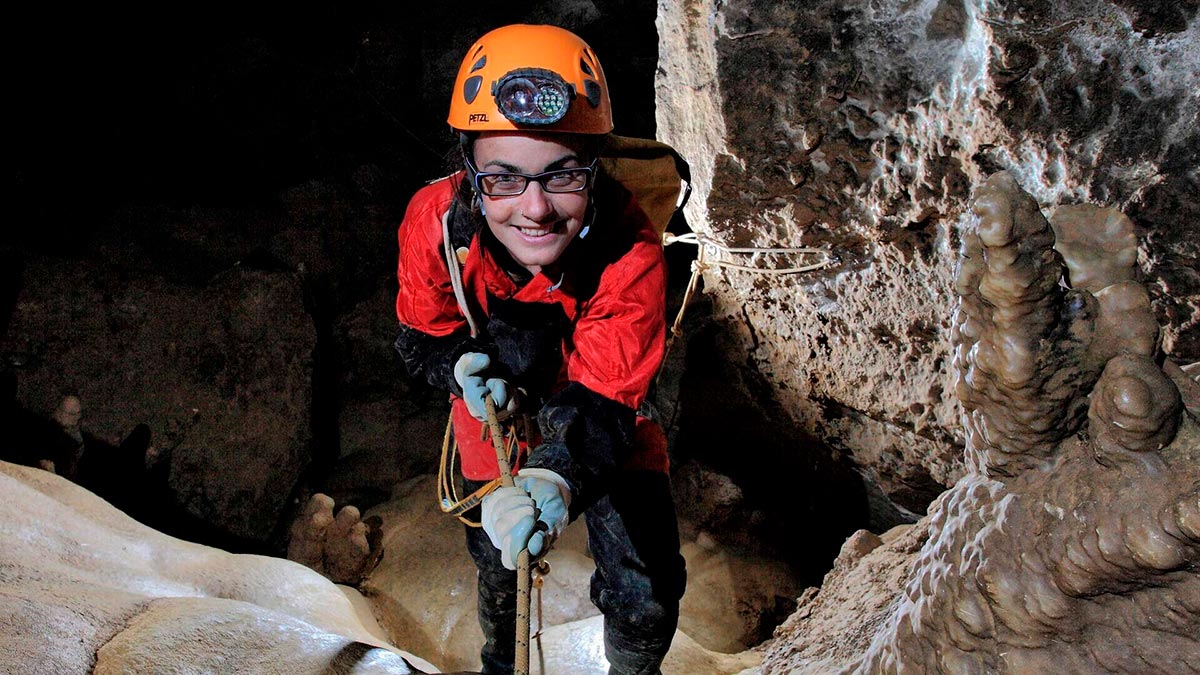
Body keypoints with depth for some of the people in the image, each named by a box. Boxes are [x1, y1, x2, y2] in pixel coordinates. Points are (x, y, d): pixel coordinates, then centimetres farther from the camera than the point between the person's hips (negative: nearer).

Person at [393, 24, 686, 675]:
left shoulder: (629, 250, -36)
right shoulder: (437, 221, -28)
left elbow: (602, 400, -37)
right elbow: (421, 335, -8)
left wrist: (557, 477, -57)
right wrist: (461, 367, -31)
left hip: (604, 424, -2)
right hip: (495, 412, 2)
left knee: (646, 600, -6)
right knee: (499, 569, 18)